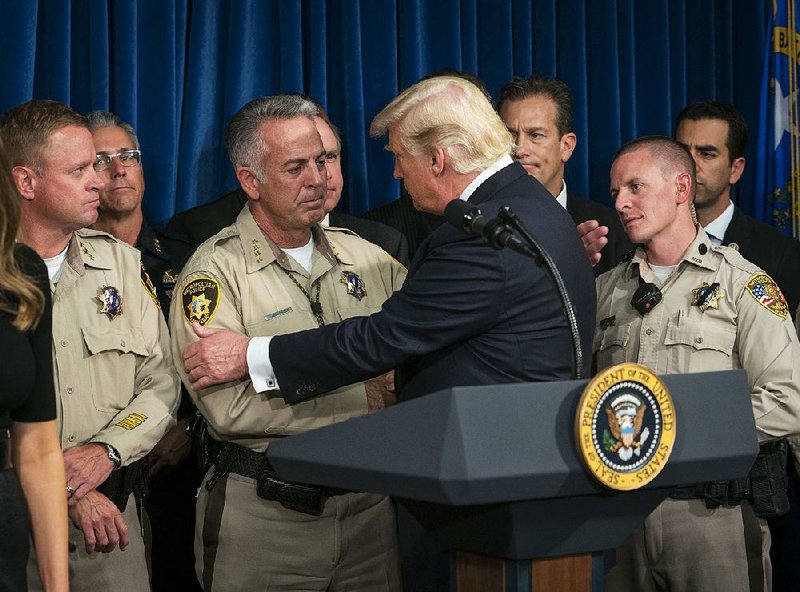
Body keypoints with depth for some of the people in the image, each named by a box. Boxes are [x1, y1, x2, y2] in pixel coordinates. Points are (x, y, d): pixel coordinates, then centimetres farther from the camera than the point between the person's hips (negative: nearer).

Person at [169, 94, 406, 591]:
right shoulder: (214, 272, -8)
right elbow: (231, 408, -18)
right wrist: (362, 400, -14)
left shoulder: (365, 257, 9)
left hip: (368, 502, 4)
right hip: (263, 514, -4)